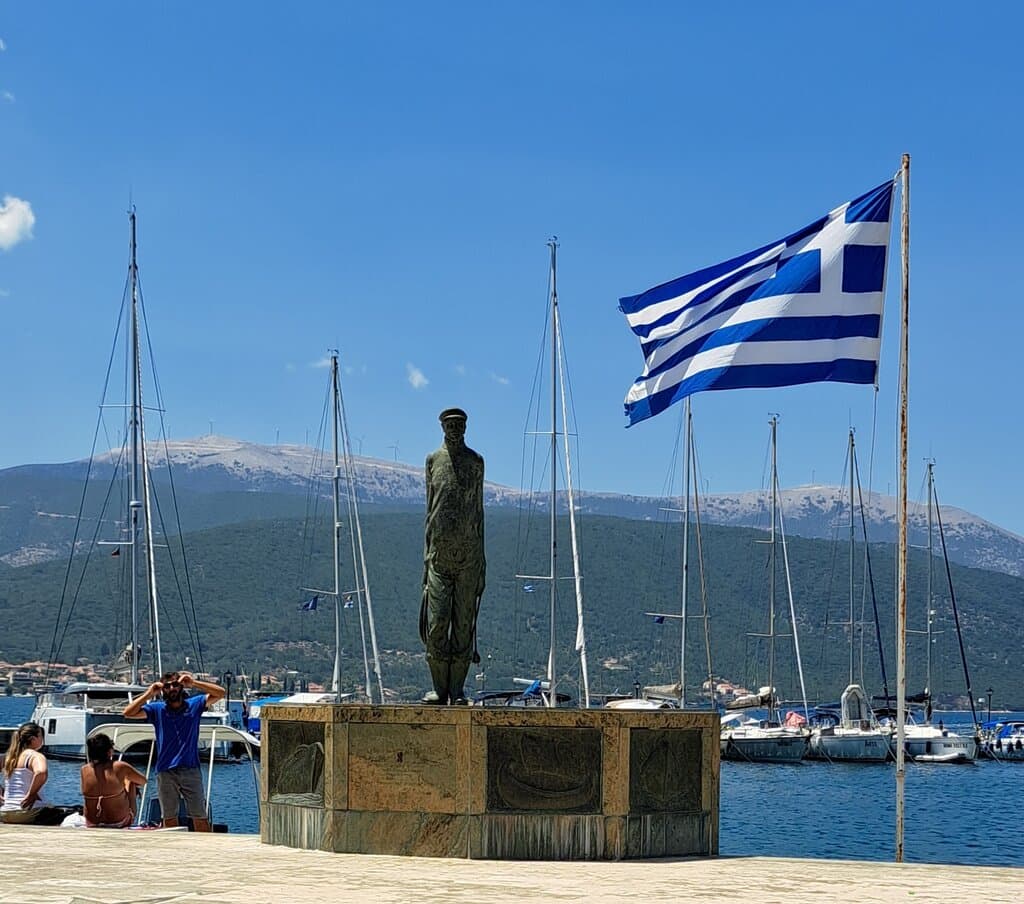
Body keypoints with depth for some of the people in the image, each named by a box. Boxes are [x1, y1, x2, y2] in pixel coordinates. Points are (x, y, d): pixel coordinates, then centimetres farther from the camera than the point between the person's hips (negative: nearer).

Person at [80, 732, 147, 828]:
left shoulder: (84, 770, -12)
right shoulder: (119, 767, -21)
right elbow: (143, 780, -1)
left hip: (92, 824, 3)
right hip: (120, 823, -3)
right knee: (131, 781, 22)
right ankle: (132, 815, 43)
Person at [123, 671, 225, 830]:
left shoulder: (194, 705, 7)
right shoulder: (157, 709, 8)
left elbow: (220, 693, 0)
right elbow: (128, 713, -1)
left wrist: (194, 683, -8)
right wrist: (149, 693, -5)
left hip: (190, 769, -1)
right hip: (165, 772, 1)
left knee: (200, 817, -1)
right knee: (169, 818, 6)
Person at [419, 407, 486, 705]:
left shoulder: (476, 462, 8)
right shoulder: (433, 460, 10)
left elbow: (479, 510, 9)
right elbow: (430, 509, 12)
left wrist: (482, 557, 5)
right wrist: (427, 553, 7)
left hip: (469, 555, 0)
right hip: (439, 554, 0)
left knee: (464, 622, -1)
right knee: (436, 621, -6)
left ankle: (457, 689, 3)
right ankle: (439, 687, 1)